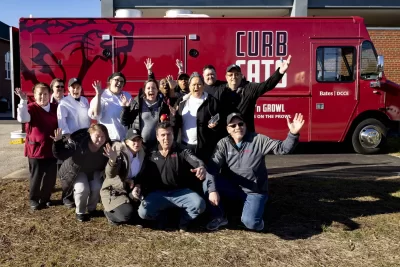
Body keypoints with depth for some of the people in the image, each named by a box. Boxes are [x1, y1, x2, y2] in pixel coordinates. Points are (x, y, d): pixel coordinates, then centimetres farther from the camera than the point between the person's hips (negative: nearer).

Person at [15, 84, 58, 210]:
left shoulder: (55, 108, 4)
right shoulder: (31, 108, -10)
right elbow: (22, 119, -30)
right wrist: (23, 101, -38)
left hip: (52, 148, 4)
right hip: (36, 148, -4)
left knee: (51, 176, 9)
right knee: (36, 176, 6)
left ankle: (45, 198, 29)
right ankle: (33, 199, 26)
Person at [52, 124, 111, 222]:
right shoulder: (78, 142, -32)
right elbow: (61, 155, -30)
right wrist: (58, 142, -48)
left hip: (94, 171, 3)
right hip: (77, 170, -3)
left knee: (97, 188, -19)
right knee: (82, 189, -24)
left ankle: (91, 209, 14)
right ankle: (80, 212, 6)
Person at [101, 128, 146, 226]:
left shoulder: (142, 156, 0)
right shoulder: (120, 154, -17)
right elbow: (110, 175, -33)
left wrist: (137, 188, -10)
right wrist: (113, 160, -53)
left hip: (130, 192, 6)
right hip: (113, 191, -6)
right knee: (127, 213, -27)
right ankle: (109, 211, 5)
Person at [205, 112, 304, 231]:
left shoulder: (258, 140, -8)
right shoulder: (223, 144, -4)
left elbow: (282, 148, -15)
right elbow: (212, 167, -13)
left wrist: (293, 134, -35)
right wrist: (212, 190, -27)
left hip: (254, 191, -2)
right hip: (232, 188, 2)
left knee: (250, 222, -25)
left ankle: (255, 215, 16)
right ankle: (219, 217, 0)